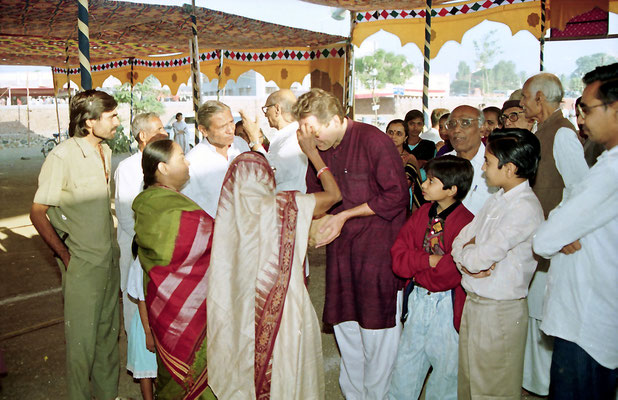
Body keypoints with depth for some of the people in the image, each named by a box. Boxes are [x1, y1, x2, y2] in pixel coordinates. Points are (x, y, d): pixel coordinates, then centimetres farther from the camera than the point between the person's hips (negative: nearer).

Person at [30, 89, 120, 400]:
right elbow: (38, 213, -13)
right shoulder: (62, 157, -17)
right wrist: (65, 256, -11)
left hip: (109, 258, 7)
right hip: (82, 265, -7)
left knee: (108, 331, 19)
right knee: (82, 339, 5)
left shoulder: (105, 152, 6)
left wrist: (111, 248, 12)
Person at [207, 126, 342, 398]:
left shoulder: (227, 213, -7)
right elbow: (334, 194, -3)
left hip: (240, 313, 4)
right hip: (284, 311, -3)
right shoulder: (285, 207, -14)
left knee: (245, 372, 20)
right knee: (285, 374, 16)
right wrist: (311, 151, 3)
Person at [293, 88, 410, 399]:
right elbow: (315, 197, 19)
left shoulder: (373, 140, -13)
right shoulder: (319, 150, 7)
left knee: (379, 326, 3)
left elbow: (397, 195, -14)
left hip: (378, 247, -6)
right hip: (340, 247, 6)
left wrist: (344, 215, -13)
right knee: (344, 324, 12)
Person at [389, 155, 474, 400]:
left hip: (447, 305, -5)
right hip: (417, 299, 6)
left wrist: (415, 262, -14)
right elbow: (398, 259, -3)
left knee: (446, 364, 13)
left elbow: (451, 272, -25)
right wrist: (429, 260, -18)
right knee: (406, 363, 17)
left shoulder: (465, 223, -18)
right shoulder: (421, 215, 2)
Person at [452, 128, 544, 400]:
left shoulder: (525, 208, -20)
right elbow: (460, 240, 9)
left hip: (499, 311, -8)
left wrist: (467, 253, -3)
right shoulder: (497, 199, 9)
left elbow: (479, 258, -24)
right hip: (473, 303, 8)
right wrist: (469, 260, -12)